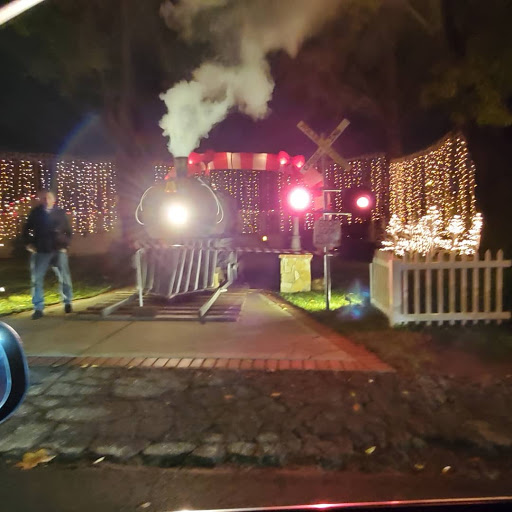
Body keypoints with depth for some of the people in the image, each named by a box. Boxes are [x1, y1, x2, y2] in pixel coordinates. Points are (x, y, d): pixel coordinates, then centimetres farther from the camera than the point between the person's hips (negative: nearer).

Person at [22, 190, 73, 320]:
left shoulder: (60, 213, 2)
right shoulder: (35, 213, 2)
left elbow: (68, 230, 8)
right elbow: (27, 230, 11)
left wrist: (65, 244, -1)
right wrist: (29, 244, 0)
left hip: (59, 250, 0)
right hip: (40, 251, 0)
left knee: (64, 278, 7)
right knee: (37, 279, 0)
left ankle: (67, 303, 24)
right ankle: (38, 308, 8)